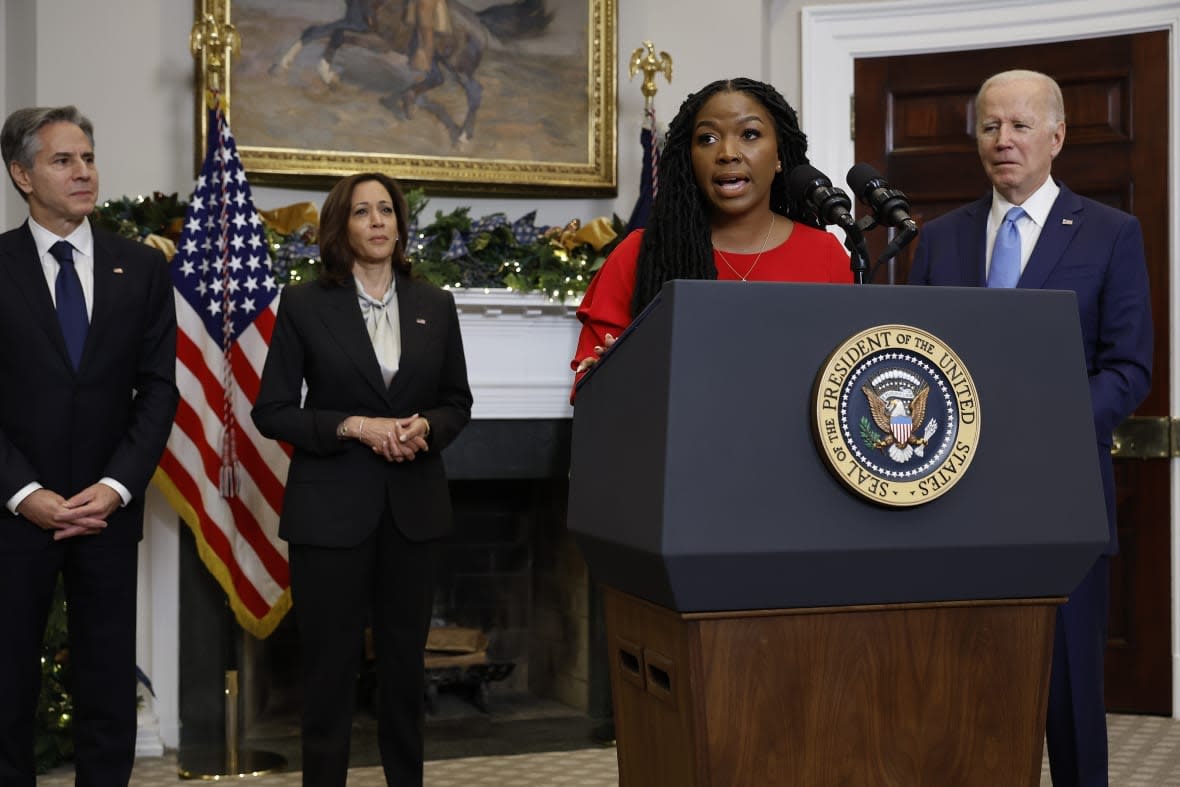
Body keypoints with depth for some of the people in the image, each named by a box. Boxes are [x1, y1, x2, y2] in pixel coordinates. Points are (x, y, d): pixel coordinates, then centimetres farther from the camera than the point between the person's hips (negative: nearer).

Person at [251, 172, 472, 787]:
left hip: (412, 506, 3)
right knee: (329, 665, 4)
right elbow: (271, 410, -4)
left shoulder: (435, 305, 6)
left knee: (405, 661, 13)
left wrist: (426, 427, -10)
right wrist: (352, 426, -16)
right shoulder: (304, 304, -3)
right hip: (331, 508, -3)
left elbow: (458, 402, 12)